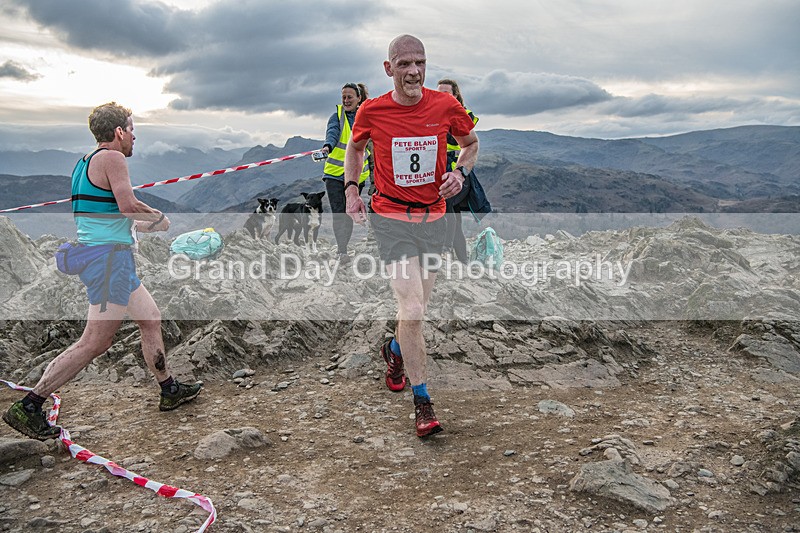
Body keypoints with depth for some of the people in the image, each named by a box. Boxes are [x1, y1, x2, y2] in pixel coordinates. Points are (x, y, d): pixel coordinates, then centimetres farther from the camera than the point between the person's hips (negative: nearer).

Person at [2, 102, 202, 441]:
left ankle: (170, 391, 28)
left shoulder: (85, 162, 18)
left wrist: (138, 225, 20)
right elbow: (129, 205, -20)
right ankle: (28, 406, -2)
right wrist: (159, 217, -3)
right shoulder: (111, 157, -11)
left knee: (151, 319, 17)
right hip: (109, 258, -11)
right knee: (95, 343, -8)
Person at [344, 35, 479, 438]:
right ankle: (421, 400, 0)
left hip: (433, 218, 3)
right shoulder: (371, 111, -7)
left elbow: (471, 143, 13)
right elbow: (355, 147, 14)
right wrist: (351, 190, 2)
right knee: (412, 307, -13)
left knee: (416, 307, 15)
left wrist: (460, 171, -6)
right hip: (390, 218, -3)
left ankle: (395, 351, 48)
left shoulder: (446, 106, -4)